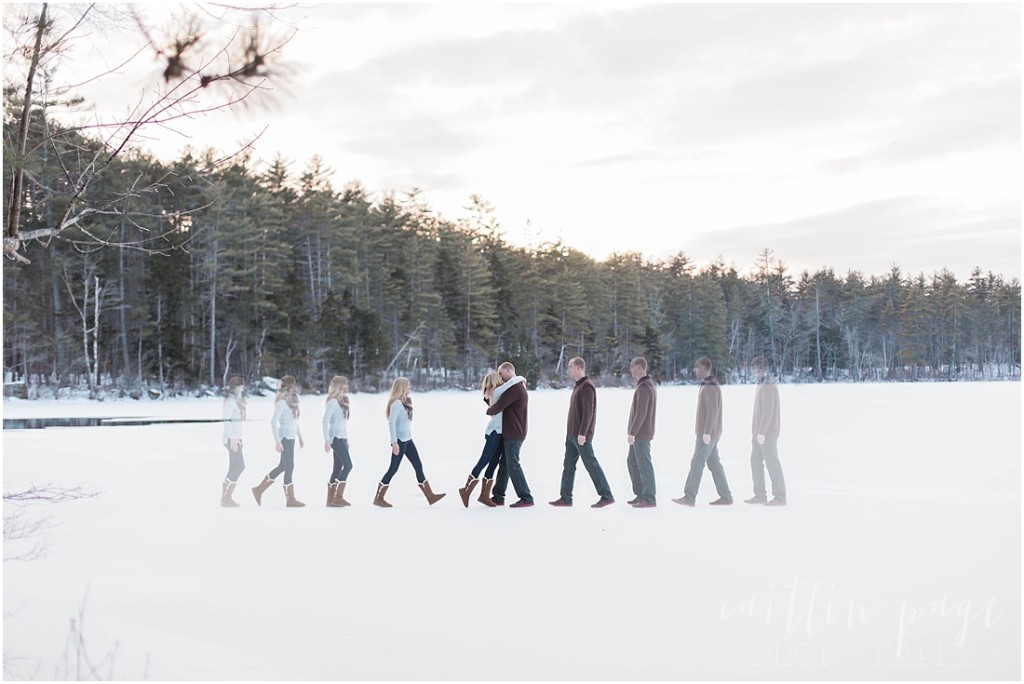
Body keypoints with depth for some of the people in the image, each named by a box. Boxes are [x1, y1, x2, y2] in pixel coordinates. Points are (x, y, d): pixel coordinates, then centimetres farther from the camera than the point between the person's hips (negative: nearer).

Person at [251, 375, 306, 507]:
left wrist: (300, 437, 20)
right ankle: (291, 499, 3)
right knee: (289, 467, -4)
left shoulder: (292, 400, 11)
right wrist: (277, 441, -22)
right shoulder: (282, 402, -14)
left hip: (291, 438, 9)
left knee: (283, 466, 15)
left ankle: (259, 489, 24)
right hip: (285, 438, -9)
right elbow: (273, 421, -19)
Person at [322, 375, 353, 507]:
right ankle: (338, 497, -13)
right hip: (336, 438, -9)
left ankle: (331, 499, 10)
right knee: (348, 465, -15)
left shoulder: (342, 401, 16)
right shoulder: (333, 402, -11)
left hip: (342, 438, 9)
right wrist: (327, 440, -20)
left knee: (338, 468, 7)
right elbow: (325, 421, -16)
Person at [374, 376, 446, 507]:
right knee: (393, 469, -3)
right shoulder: (396, 403, -15)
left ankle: (430, 496, 11)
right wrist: (394, 442, -23)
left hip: (408, 440, 9)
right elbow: (391, 423, -20)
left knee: (418, 466, 8)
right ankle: (378, 499, 6)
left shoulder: (404, 402, 11)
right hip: (399, 441, -9)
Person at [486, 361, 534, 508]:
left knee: (513, 465, -8)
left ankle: (526, 498, -7)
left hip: (514, 435, -10)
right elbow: (502, 404, 19)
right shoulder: (519, 387, 19)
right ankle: (498, 497, 18)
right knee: (504, 465, 12)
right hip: (510, 434, 10)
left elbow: (498, 407, -20)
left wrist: (489, 411, 1)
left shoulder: (515, 388, -16)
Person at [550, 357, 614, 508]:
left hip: (581, 436, -10)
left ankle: (607, 496, -2)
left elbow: (588, 412, -21)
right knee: (568, 465, 9)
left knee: (591, 465, -6)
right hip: (572, 434, 10)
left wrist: (582, 433, -24)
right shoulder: (578, 386, 16)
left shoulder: (587, 387, -14)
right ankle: (565, 498, 12)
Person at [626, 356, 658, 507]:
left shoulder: (643, 388, -19)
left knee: (644, 465, -4)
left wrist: (632, 432, -22)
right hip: (640, 433, 10)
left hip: (641, 433, -10)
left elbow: (641, 413, -24)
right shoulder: (650, 385, 13)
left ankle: (649, 499, 2)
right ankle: (640, 494, 20)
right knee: (632, 462, 15)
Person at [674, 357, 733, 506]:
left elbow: (713, 411, -23)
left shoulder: (710, 387, -17)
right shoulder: (708, 386, 15)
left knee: (697, 464, -7)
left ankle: (689, 497, -5)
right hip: (707, 433, 10)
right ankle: (725, 497, 11)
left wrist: (707, 432, -24)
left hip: (707, 434, -10)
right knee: (714, 464, 9)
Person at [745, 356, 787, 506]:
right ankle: (760, 495, 14)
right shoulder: (763, 384, 15)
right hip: (759, 432, 10)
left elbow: (768, 411, -23)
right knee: (755, 461, 10)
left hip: (767, 432, -10)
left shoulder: (768, 386, -18)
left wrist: (762, 432, -24)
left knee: (772, 463, -5)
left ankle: (780, 497, 0)